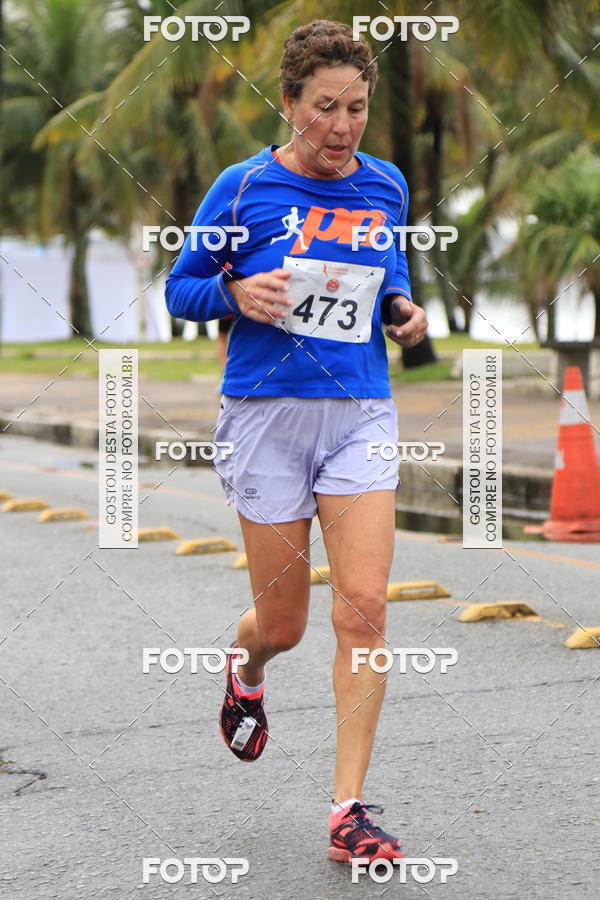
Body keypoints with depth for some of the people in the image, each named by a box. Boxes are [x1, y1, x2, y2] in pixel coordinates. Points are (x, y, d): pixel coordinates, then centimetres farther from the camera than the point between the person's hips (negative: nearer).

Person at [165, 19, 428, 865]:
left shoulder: (385, 186, 6)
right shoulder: (244, 187, -4)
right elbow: (181, 288, 4)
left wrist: (403, 308, 1)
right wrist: (238, 294, -17)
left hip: (361, 413, 2)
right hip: (268, 412, -2)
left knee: (363, 607, -12)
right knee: (283, 625, 6)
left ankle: (349, 809, -5)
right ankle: (245, 670, 46)